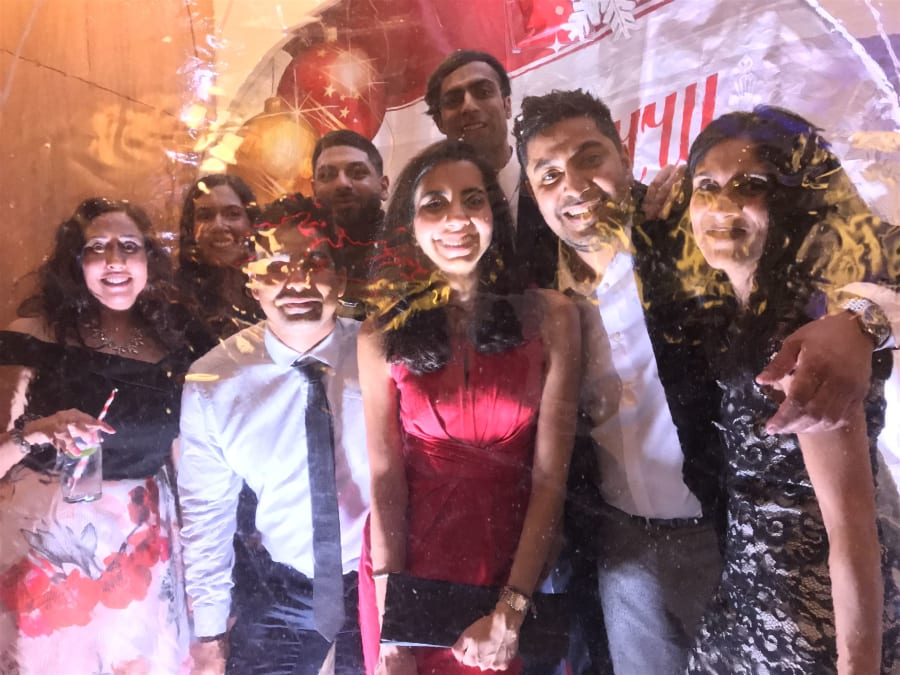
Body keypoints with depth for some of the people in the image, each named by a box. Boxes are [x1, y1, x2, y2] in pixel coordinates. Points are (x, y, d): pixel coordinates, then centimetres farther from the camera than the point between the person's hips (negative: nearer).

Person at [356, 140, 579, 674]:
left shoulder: (550, 317, -9)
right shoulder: (382, 336, -7)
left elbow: (550, 476, -12)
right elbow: (385, 477, -9)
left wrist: (511, 611, -16)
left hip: (515, 566, 0)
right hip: (409, 563, 1)